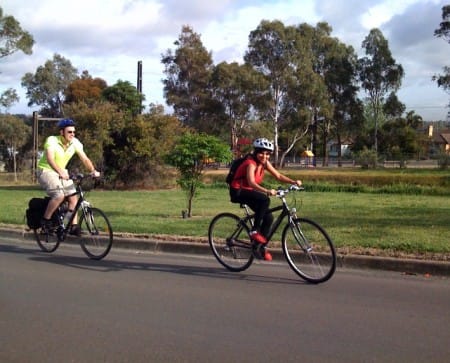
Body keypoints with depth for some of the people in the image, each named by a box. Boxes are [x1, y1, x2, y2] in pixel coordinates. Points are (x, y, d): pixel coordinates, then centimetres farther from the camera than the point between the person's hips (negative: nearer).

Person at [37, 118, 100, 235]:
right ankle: (45, 220, -8)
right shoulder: (52, 140, -23)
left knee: (73, 197, -9)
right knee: (59, 195, -27)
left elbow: (85, 159, -12)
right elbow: (50, 159, -37)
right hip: (46, 171, -6)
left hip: (62, 172, 6)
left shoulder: (75, 142, -8)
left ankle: (74, 226, -2)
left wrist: (93, 171, -30)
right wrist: (60, 172, -53)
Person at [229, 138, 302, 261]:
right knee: (264, 199, -30)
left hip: (248, 191, 8)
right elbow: (251, 183, -39)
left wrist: (294, 182, -14)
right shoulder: (251, 163, -24)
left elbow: (278, 176, 0)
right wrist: (267, 191, -53)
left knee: (268, 217, -3)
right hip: (238, 191, -8)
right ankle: (255, 230, -19)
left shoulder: (264, 163, 0)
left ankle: (260, 246, 11)